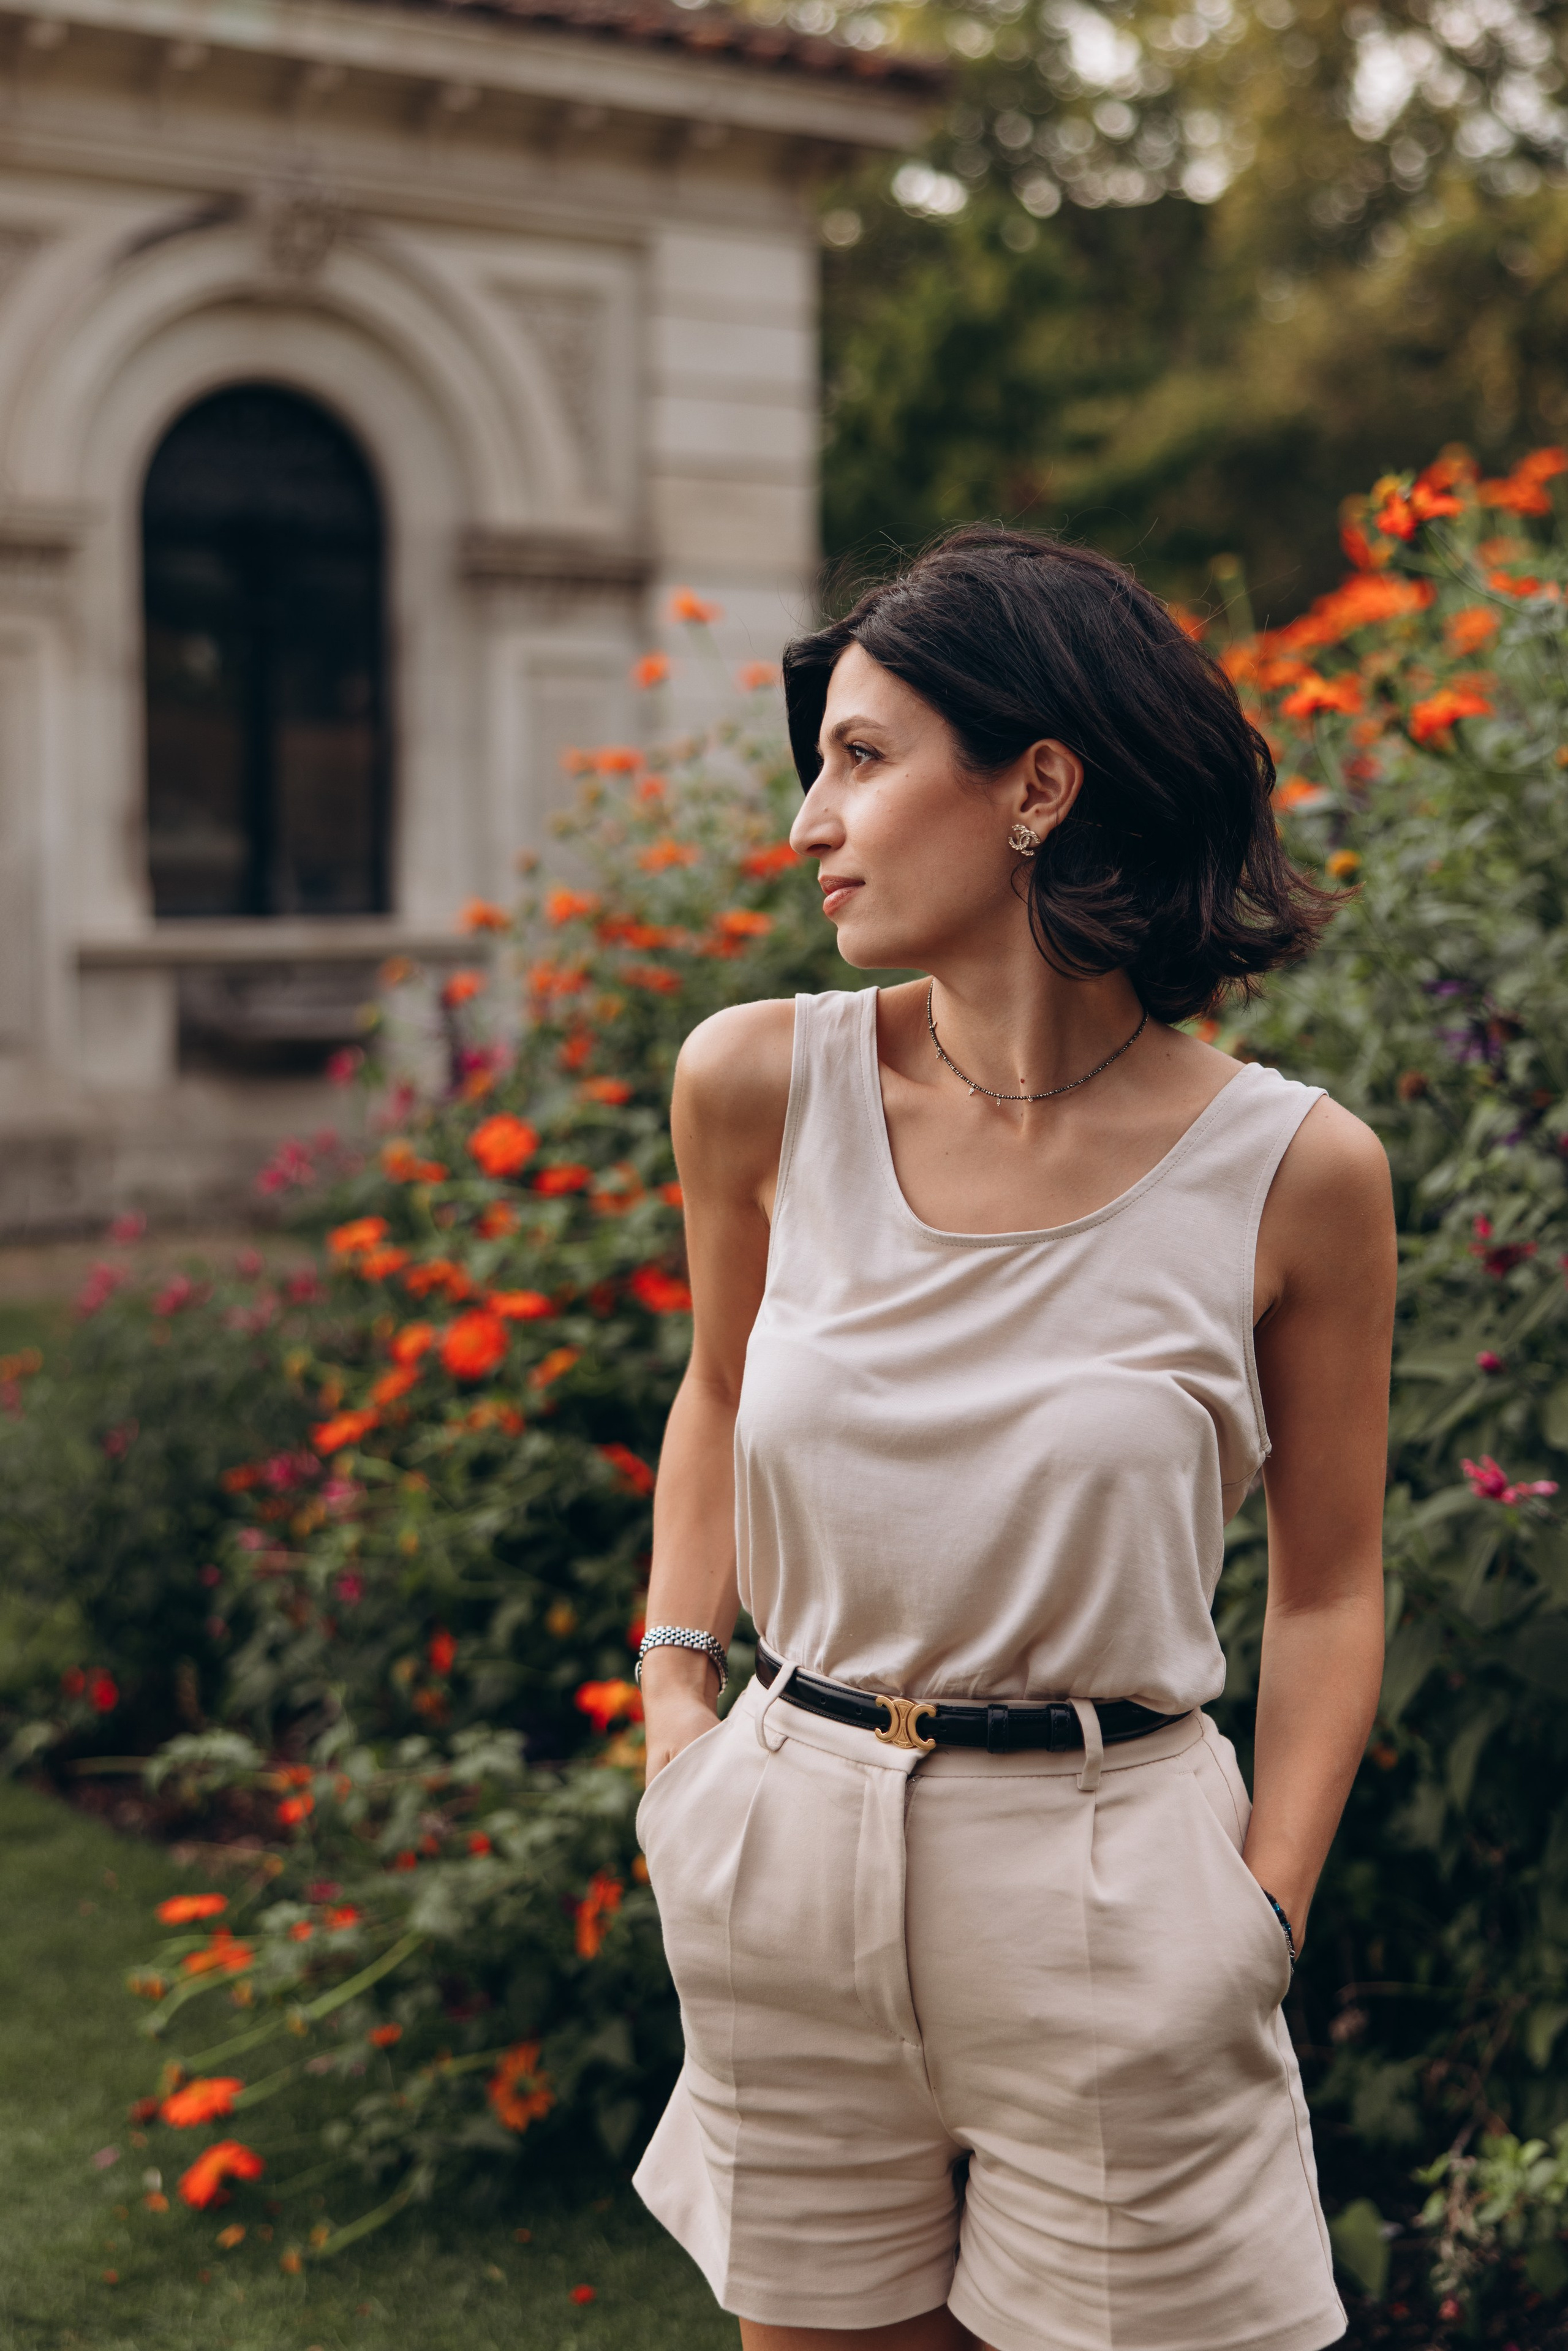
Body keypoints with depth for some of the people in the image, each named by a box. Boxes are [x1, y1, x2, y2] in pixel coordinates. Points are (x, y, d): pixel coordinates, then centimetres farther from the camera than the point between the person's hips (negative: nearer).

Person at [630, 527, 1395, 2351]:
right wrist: (673, 1698, 6)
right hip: (786, 1855, 3)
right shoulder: (760, 1086, -5)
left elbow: (1328, 1585, 0)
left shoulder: (1293, 1171, -11)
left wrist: (1266, 1912, -6)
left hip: (1115, 1880, -3)